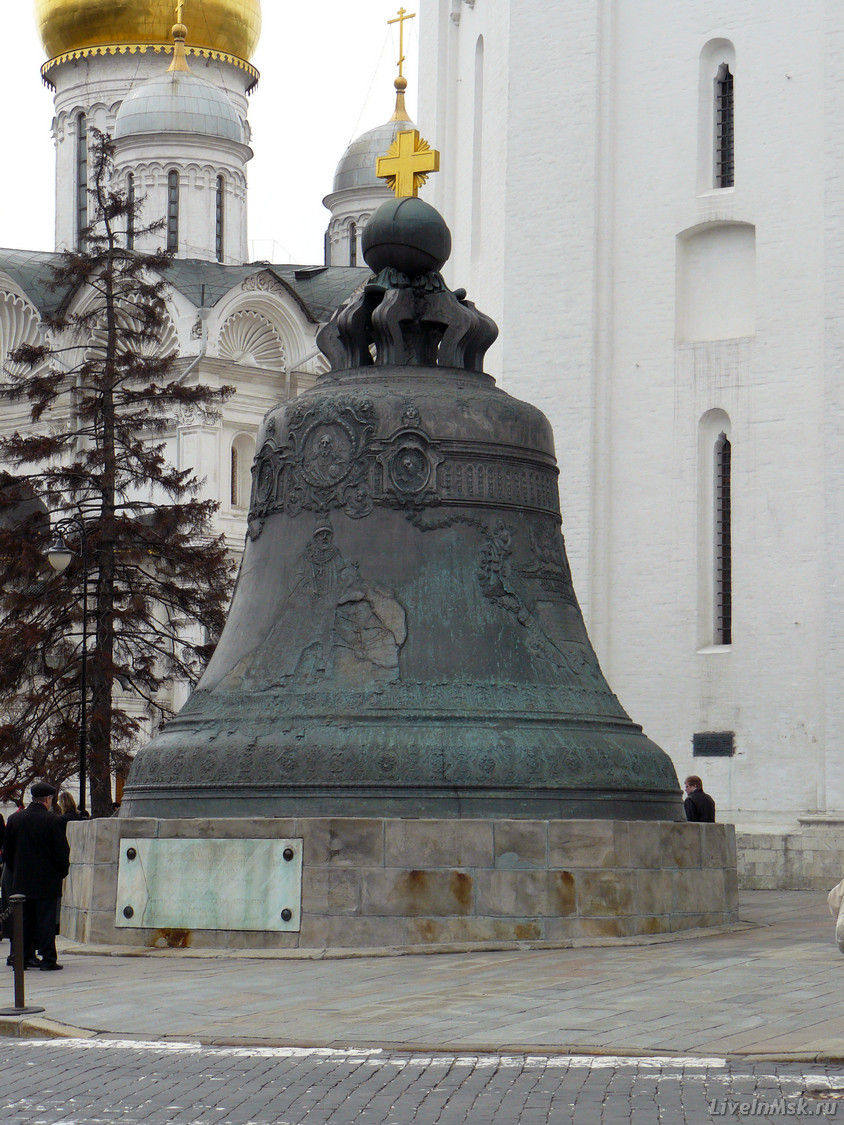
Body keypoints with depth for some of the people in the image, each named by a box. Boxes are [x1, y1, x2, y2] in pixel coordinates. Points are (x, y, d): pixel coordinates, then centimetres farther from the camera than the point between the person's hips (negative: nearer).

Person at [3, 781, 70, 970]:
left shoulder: (14, 819, 2)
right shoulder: (52, 821, -12)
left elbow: (8, 850, 9)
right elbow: (62, 852, -10)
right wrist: (62, 872, 6)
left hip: (21, 881, 4)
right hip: (47, 881, -4)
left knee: (25, 919, 11)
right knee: (46, 919, 0)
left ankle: (25, 956, 13)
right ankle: (48, 958, -1)